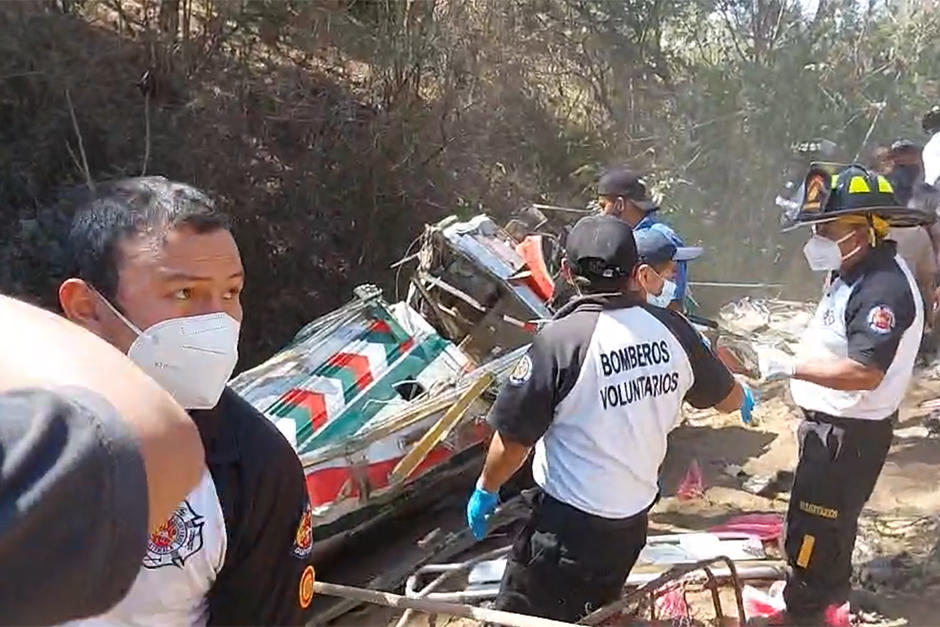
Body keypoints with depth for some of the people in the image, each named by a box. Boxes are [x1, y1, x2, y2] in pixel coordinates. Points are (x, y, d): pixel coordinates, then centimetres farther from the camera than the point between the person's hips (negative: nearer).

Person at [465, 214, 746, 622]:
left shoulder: (560, 339, -24)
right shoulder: (672, 330, -7)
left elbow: (513, 440, -17)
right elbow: (729, 400, 10)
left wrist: (485, 490, 2)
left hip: (568, 524, -6)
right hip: (633, 519, 6)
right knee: (593, 615, 27)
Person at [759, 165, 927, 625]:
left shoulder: (884, 289, -27)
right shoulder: (854, 273, 5)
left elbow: (866, 373, -32)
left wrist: (792, 366, -31)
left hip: (851, 431, -11)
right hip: (831, 422, 11)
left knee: (813, 526, -2)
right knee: (833, 516, 27)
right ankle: (830, 590, 46)